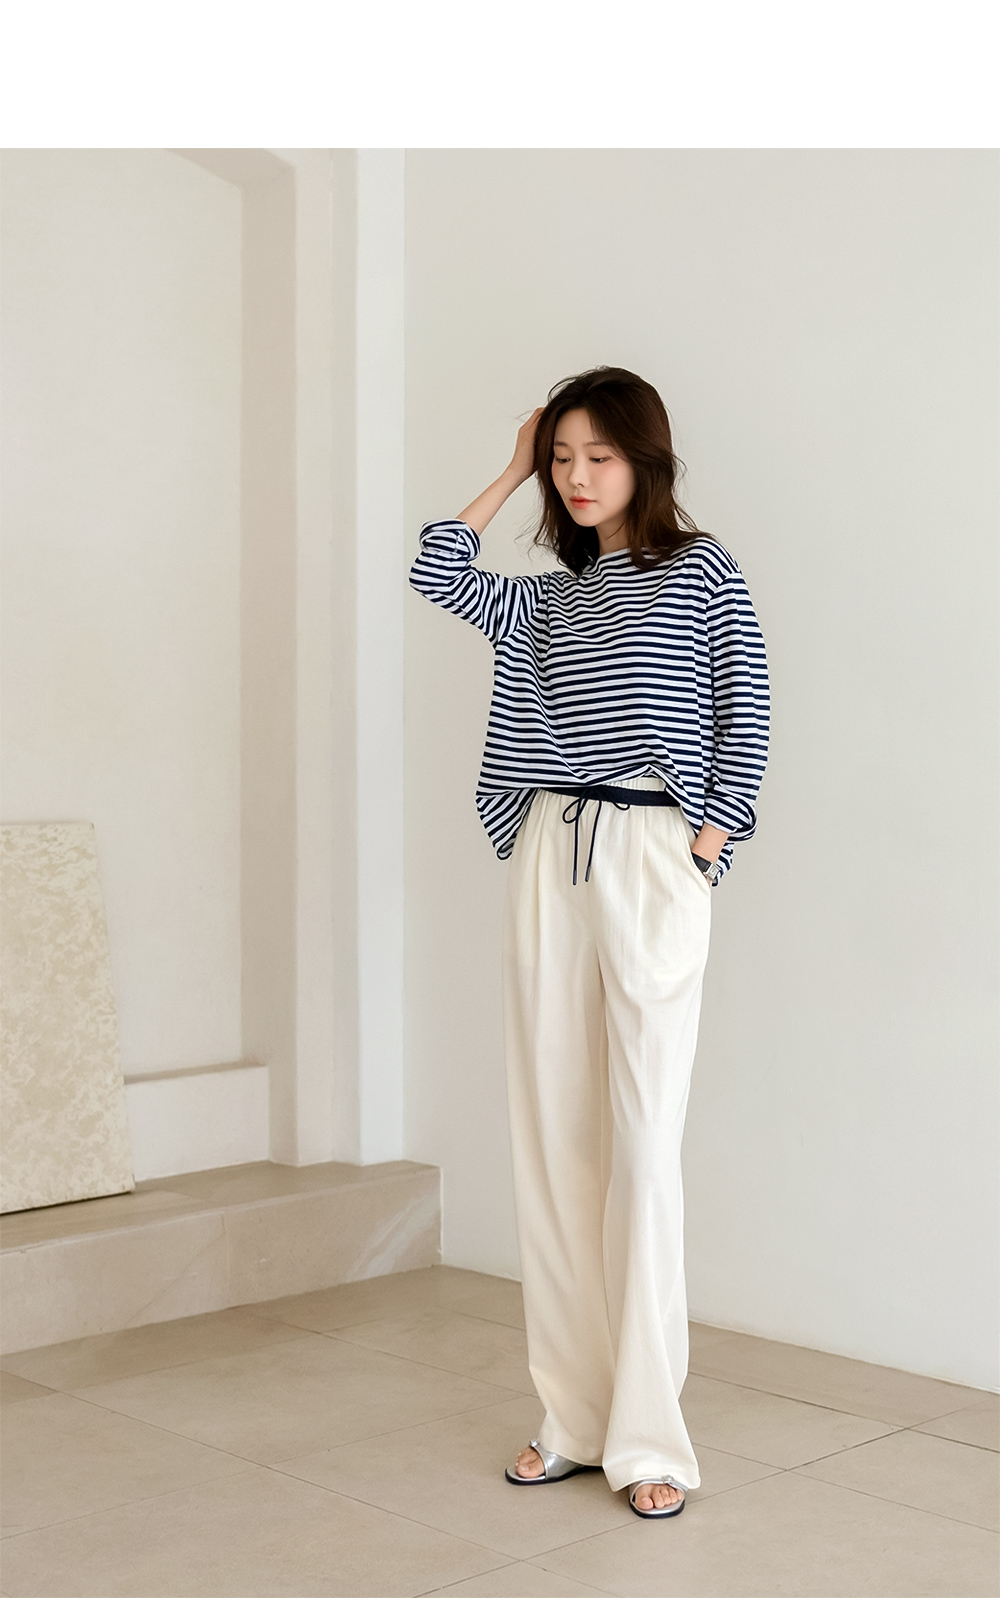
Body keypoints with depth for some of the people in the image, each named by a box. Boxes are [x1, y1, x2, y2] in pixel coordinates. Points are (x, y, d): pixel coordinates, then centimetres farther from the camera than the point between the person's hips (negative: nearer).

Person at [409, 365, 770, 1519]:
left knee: (640, 1145, -7)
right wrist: (512, 472, 18)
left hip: (650, 860, -5)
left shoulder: (702, 571, 6)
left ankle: (647, 1437, 1)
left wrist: (705, 842, -8)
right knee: (549, 1140, 4)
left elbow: (744, 717, 1)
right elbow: (434, 569, 12)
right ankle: (575, 1420, 13)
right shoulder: (549, 601, 19)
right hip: (548, 860, 5)